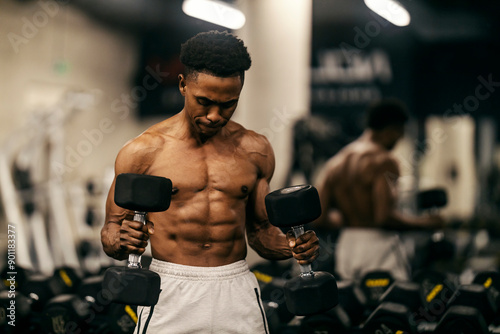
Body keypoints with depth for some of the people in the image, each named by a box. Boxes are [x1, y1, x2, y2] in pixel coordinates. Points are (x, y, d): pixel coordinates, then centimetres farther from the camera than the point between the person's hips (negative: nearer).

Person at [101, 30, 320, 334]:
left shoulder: (255, 151, 7)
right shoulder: (144, 151, -2)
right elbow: (111, 232, 2)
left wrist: (289, 246, -5)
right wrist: (121, 239, -21)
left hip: (237, 294, 3)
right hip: (170, 294, -2)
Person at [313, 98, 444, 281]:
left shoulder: (335, 163, 12)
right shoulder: (383, 161, -10)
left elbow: (319, 220, 7)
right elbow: (385, 217, -19)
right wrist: (424, 222, -6)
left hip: (345, 246, 7)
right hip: (378, 245, -7)